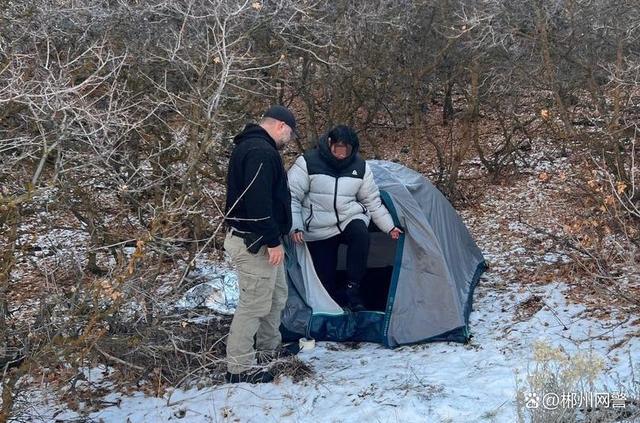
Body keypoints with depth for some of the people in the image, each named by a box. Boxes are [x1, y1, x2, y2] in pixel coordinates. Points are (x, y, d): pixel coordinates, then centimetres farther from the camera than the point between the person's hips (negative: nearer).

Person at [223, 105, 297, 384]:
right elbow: (259, 201, -27)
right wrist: (272, 241, -23)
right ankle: (239, 368, 1)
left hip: (257, 239, 11)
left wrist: (273, 238, 23)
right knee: (254, 303, -5)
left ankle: (269, 346, 39)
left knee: (276, 295, 23)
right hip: (255, 242, -11)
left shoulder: (250, 146, 16)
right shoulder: (261, 152, -19)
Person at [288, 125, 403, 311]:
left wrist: (389, 227, 9)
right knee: (325, 278, -7)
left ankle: (352, 291, -23)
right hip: (320, 230, -2)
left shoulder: (360, 167, -1)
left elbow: (372, 201, 11)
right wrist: (295, 227, -20)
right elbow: (291, 197, -10)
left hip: (350, 219, 2)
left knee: (361, 233, -32)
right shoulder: (308, 163, -12)